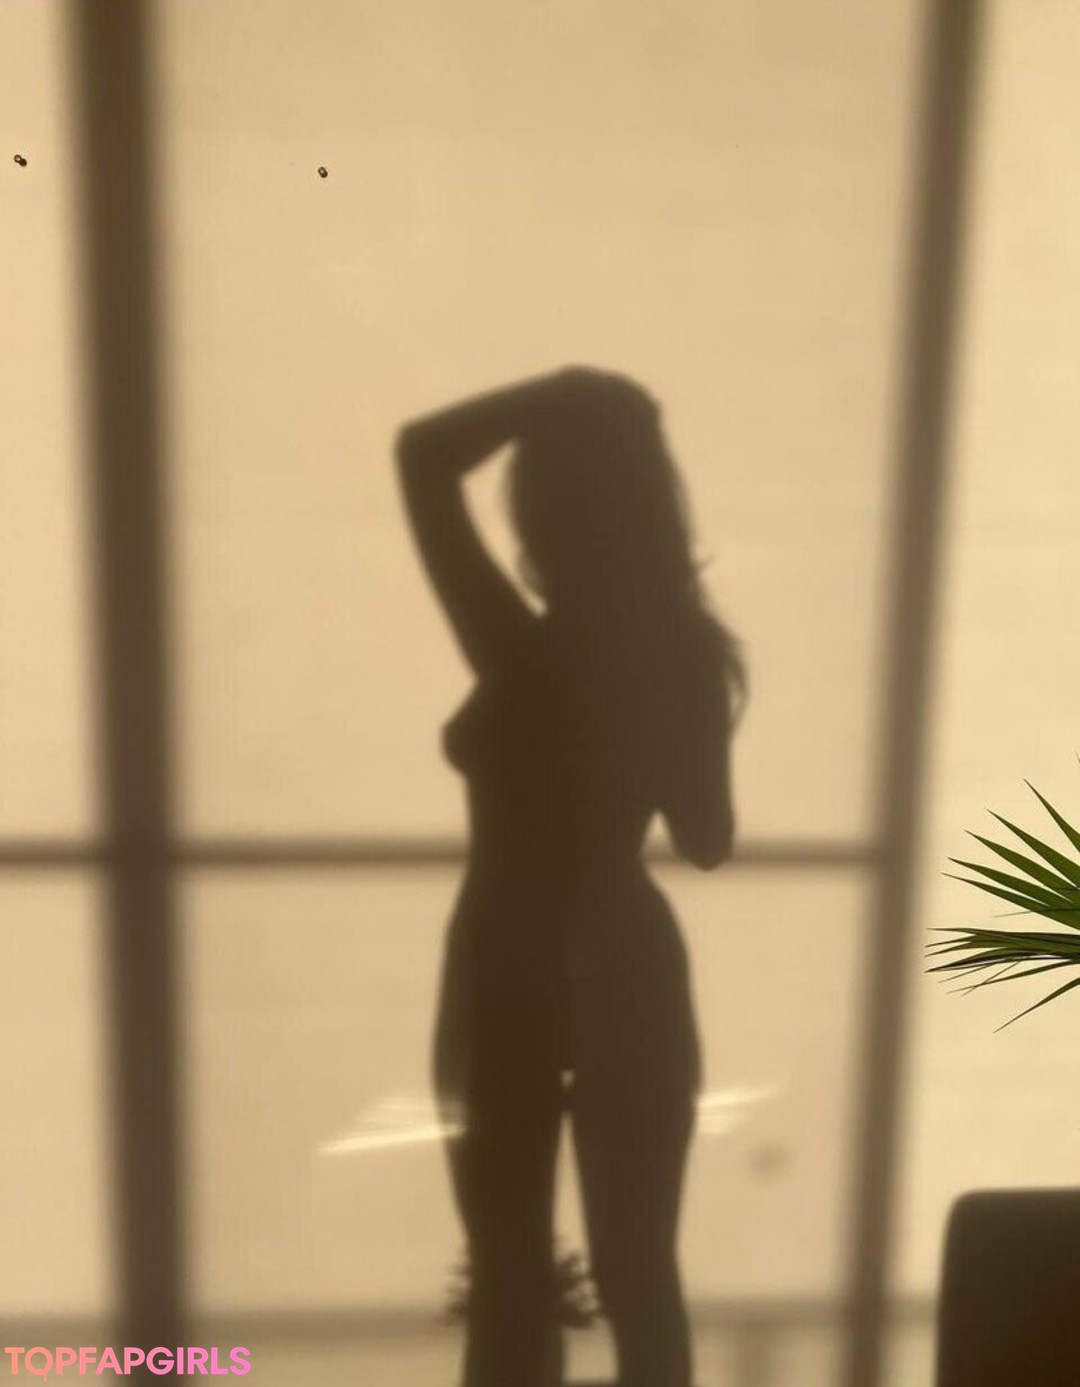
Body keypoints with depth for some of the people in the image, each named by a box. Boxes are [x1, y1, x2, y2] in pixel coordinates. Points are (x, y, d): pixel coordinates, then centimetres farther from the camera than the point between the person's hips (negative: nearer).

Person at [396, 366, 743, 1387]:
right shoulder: (690, 657, -7)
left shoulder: (520, 652, -22)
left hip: (513, 983, -4)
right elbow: (707, 839, 5)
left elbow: (423, 454, -17)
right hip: (630, 978, 5)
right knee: (640, 1277, 18)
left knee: (512, 1285, 15)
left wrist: (554, 394, -11)